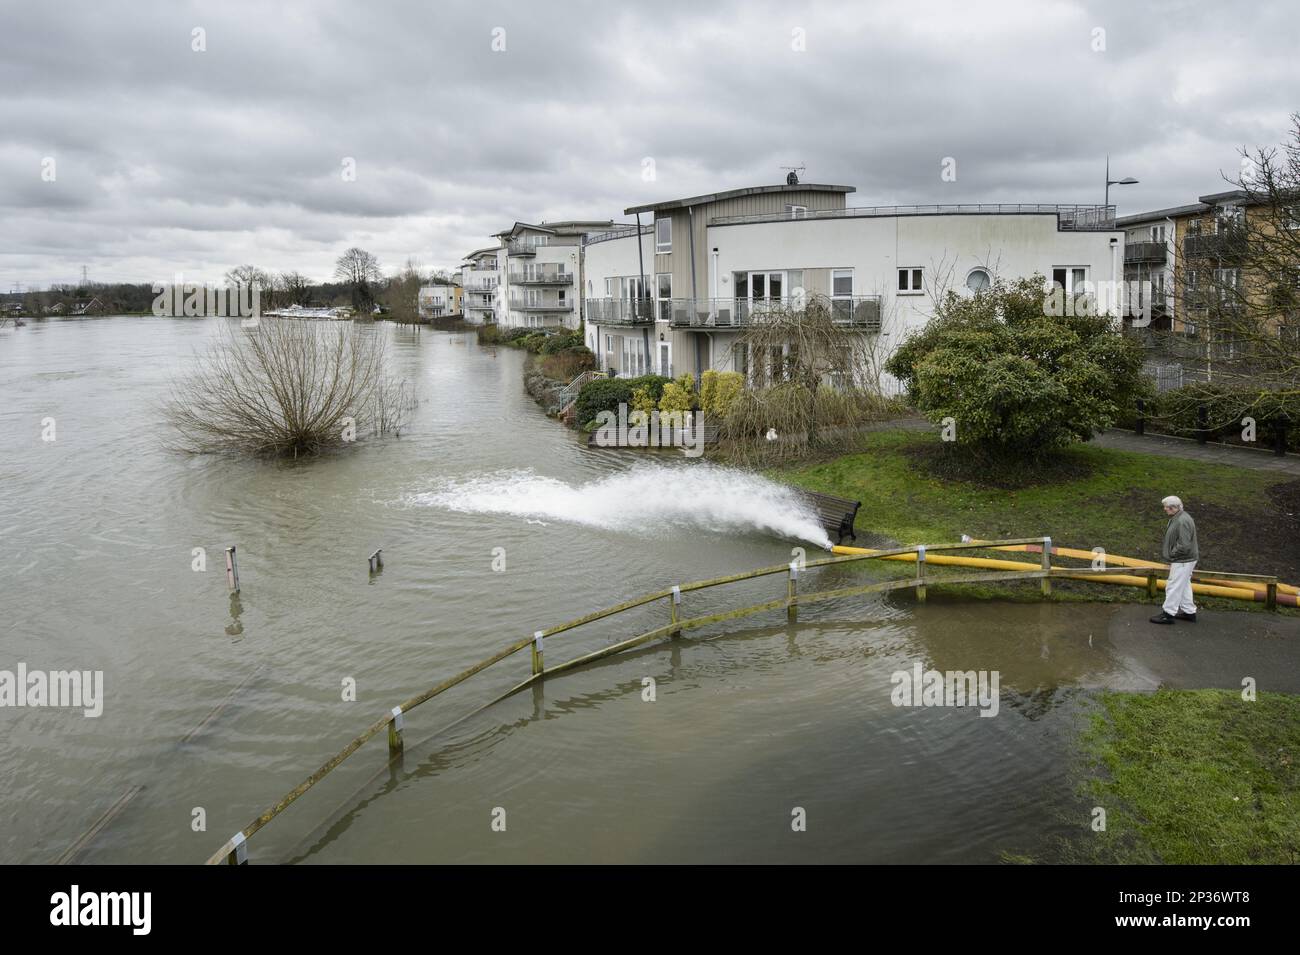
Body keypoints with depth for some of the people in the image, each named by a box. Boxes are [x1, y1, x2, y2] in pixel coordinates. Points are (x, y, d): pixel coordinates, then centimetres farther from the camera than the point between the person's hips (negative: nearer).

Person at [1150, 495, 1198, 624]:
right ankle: (1189, 612, 29)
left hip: (1183, 561, -11)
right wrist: (1165, 550, 9)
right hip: (1183, 560, 11)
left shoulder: (1183, 521, -25)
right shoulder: (1177, 518, 9)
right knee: (1184, 586, 19)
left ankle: (1168, 614, 3)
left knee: (1174, 586, -3)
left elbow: (1184, 545, -28)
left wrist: (1172, 553, -15)